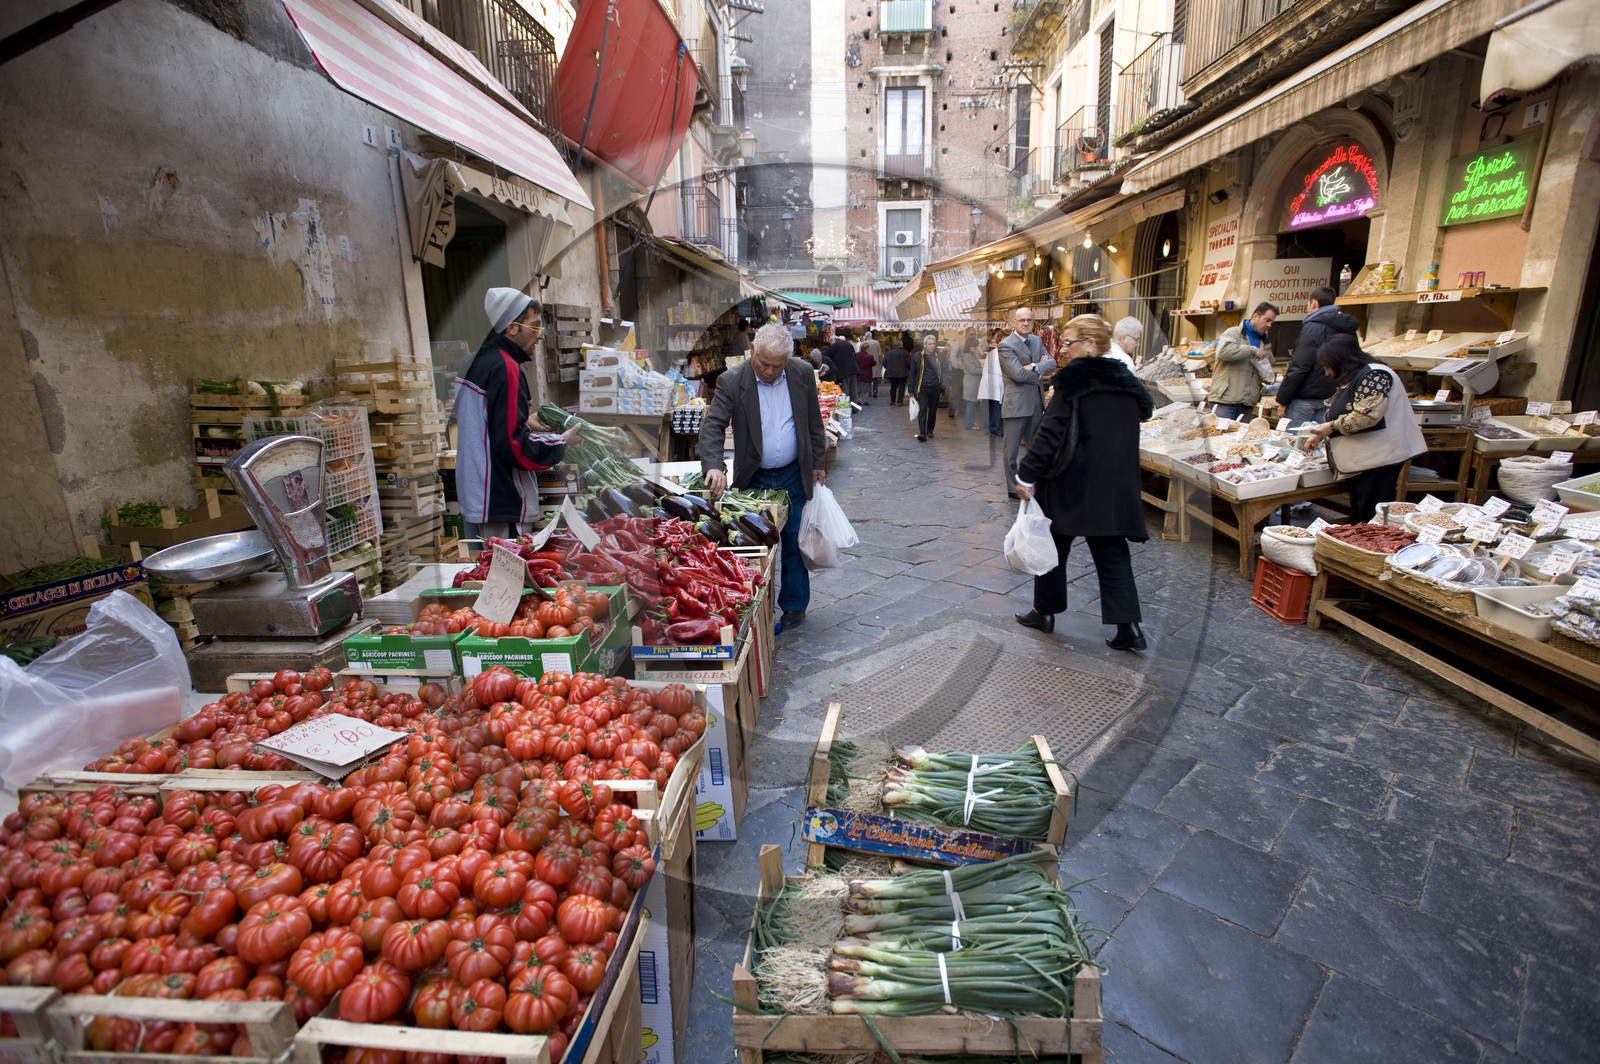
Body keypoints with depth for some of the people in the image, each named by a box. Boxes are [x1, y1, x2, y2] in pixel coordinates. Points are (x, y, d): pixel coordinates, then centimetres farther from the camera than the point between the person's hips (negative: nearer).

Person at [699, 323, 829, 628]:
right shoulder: (732, 381, -13)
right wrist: (713, 466, -35)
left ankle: (794, 606, 25)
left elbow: (814, 423, 7)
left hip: (794, 477, 2)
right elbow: (712, 425, -19)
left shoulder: (803, 373, -4)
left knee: (794, 543, 9)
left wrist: (817, 463, 10)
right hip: (753, 479, -1)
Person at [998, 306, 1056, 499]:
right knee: (1012, 449, 2)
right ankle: (1013, 489, 11)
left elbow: (1052, 362, 3)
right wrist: (1040, 373, -6)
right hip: (1016, 402, -7)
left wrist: (1035, 366, -15)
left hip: (1036, 402, 7)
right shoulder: (1006, 345, -12)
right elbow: (1018, 374, -21)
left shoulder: (1036, 340, 12)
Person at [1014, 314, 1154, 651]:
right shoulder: (1127, 383, 10)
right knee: (1112, 554, 9)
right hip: (1115, 487, 6)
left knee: (1053, 547, 11)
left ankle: (1045, 612, 23)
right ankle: (1129, 626, 2)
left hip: (1070, 484, -6)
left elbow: (1051, 433, -17)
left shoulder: (1073, 381, -11)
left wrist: (1027, 475, -13)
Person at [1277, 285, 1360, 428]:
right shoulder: (1347, 330, 15)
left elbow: (1299, 368, -16)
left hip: (1305, 400, -8)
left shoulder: (1313, 327, -11)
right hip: (1331, 398, 8)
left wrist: (1282, 399, -11)